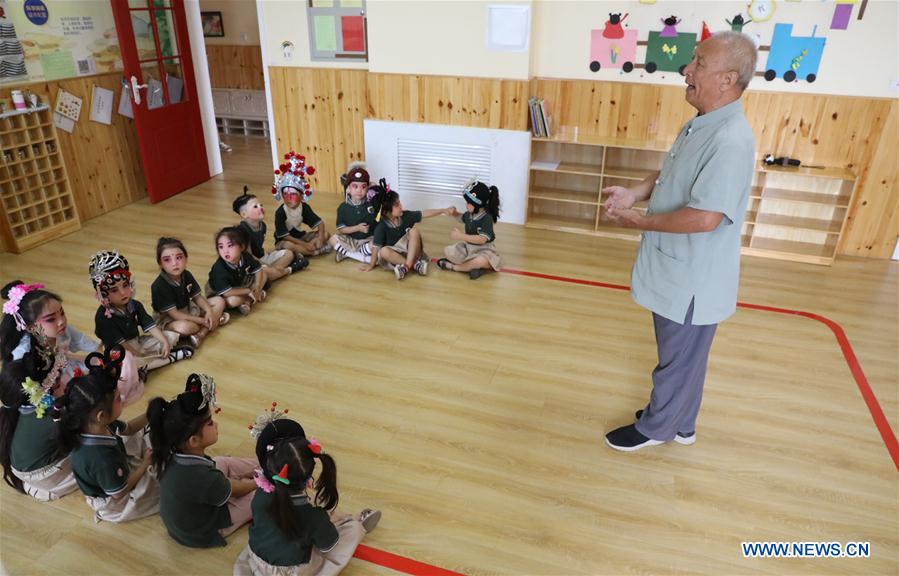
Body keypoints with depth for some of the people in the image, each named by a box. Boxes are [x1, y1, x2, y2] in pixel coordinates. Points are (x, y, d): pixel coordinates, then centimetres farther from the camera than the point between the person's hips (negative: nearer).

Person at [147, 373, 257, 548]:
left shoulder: (174, 455, -20)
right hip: (201, 534, -7)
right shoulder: (205, 479, -40)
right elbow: (236, 491, -16)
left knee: (224, 462, 16)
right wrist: (256, 482, 2)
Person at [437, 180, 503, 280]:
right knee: (447, 251, -4)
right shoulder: (469, 214, -2)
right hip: (468, 246, 8)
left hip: (483, 249, -8)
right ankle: (472, 266, -18)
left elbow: (482, 239, -34)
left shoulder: (487, 218, -23)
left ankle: (453, 266, -19)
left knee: (481, 261, -40)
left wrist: (461, 236, -35)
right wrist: (454, 213, 0)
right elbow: (462, 218, 24)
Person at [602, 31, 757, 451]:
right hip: (677, 271, 10)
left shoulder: (730, 140, -26)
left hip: (693, 279, -10)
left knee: (679, 359, 11)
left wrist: (640, 221, -19)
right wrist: (636, 193, -1)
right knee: (679, 356, 23)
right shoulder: (699, 125, 5)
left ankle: (655, 428, 31)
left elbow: (705, 217, -31)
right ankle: (678, 424, 42)